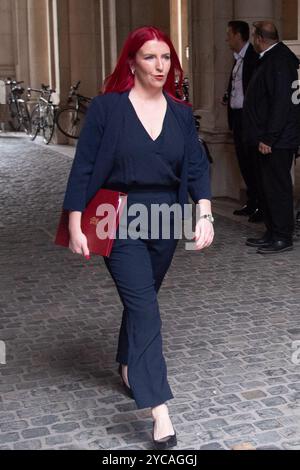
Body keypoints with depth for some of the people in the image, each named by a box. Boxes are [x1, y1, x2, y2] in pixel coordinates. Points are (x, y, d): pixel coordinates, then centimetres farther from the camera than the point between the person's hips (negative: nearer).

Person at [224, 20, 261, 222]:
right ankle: (252, 203, 20)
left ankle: (262, 206, 1)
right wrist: (228, 98, 7)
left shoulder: (254, 57, -12)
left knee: (253, 161, -6)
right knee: (244, 161, 11)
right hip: (237, 117, 9)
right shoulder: (238, 59, 16)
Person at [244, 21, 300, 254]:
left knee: (277, 187, -4)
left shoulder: (279, 61, -16)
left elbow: (281, 102, -23)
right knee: (267, 186, 14)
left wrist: (268, 138, -23)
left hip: (276, 141, -10)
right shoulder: (271, 59, 16)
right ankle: (273, 233, 23)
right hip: (267, 139, 10)